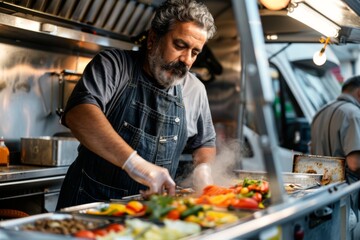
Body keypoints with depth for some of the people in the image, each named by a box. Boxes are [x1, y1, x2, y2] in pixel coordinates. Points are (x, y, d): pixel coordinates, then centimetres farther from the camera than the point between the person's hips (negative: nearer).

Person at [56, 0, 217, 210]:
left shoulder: (195, 90, 7)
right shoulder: (113, 64, -7)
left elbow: (205, 143, 22)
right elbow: (78, 113, -25)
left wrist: (203, 167, -1)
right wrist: (135, 163, -34)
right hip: (89, 200, -6)